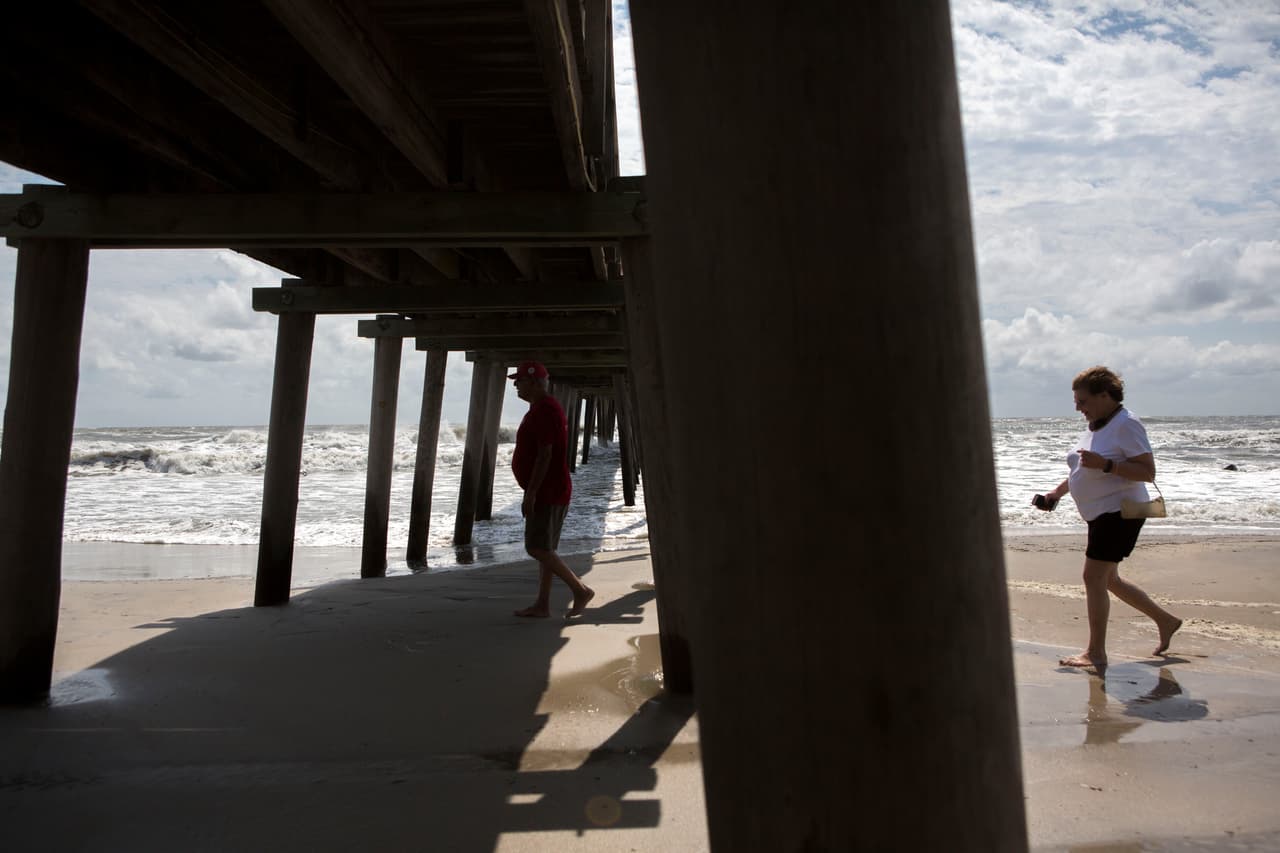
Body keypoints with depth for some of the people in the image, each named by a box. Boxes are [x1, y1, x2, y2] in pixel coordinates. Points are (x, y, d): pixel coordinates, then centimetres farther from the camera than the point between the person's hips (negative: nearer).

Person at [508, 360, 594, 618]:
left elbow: (545, 454, -23)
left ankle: (581, 590, -3)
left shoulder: (544, 410, -17)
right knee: (543, 549, 10)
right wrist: (533, 492, 22)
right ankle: (542, 604, 14)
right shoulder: (543, 408, 16)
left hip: (547, 493, -11)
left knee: (537, 548, -10)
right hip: (549, 492, 11)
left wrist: (530, 493, -24)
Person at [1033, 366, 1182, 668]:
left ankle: (1096, 653, -3)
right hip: (1102, 514, 10)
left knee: (1094, 577, -11)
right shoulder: (1096, 427, 13)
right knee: (1108, 579, 17)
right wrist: (1058, 491, 11)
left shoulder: (1126, 425, -15)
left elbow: (1148, 472, -20)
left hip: (1120, 511, -10)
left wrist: (1104, 464, -30)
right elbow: (1085, 471, 23)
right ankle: (1165, 620, 33)